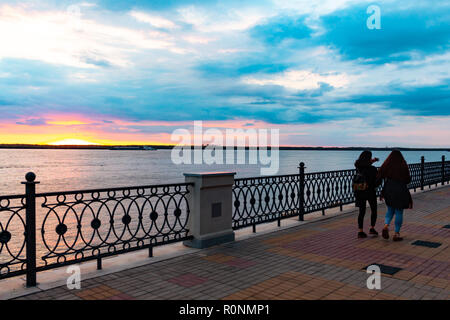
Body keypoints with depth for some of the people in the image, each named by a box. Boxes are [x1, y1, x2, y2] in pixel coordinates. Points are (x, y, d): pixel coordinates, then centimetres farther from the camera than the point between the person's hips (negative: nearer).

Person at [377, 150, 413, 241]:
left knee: (390, 210, 18)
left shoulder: (387, 165, -1)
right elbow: (408, 180, 0)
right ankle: (396, 234, 6)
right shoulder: (404, 166, -4)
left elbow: (379, 176, -6)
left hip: (389, 190, 2)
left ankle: (386, 226, -6)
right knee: (399, 212, 6)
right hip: (401, 191, -2)